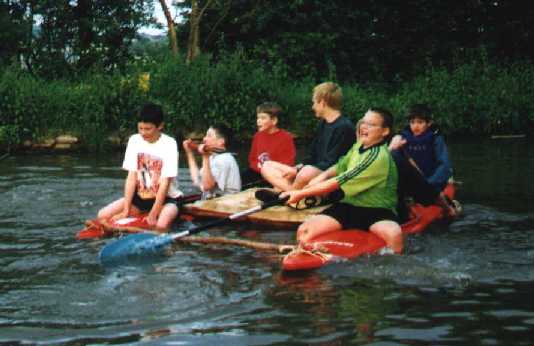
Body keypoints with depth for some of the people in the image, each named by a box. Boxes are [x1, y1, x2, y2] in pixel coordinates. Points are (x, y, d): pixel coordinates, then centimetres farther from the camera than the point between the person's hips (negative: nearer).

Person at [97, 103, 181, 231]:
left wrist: (153, 215, -24)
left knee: (161, 225, -36)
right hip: (140, 196, 5)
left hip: (165, 198, -5)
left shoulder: (169, 144, -16)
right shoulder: (134, 140, -2)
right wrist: (126, 210, -13)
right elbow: (131, 177, -5)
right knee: (103, 216, -13)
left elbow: (165, 183, -18)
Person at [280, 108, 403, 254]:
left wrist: (301, 193, -16)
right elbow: (340, 167, 25)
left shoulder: (379, 156, -20)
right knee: (304, 230, -16)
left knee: (394, 235, -40)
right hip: (349, 205, 6)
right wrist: (322, 176, 1)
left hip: (377, 210, -6)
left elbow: (340, 182, -21)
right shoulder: (359, 146, 7)